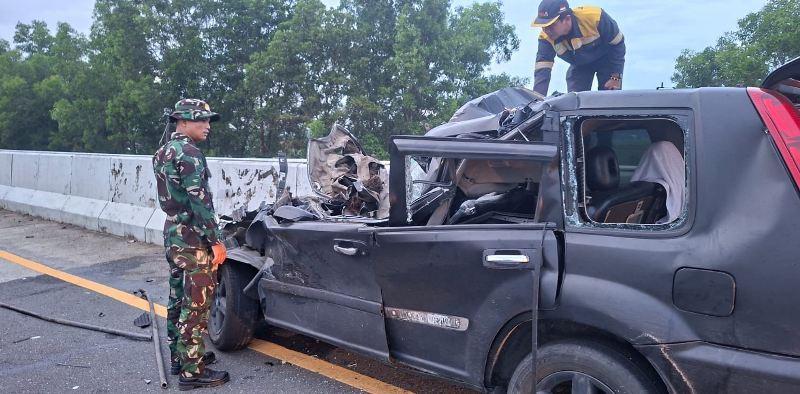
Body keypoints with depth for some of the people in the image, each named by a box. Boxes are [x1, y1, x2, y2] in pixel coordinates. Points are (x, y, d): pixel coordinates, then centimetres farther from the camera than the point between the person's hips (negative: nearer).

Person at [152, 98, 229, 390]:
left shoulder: (163, 152, 13)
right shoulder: (188, 153, -17)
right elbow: (199, 201, -22)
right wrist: (215, 241, -19)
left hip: (172, 235, 10)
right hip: (193, 241, -10)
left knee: (178, 300, 17)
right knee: (196, 306, -4)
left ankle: (179, 357, 29)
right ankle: (192, 372, 3)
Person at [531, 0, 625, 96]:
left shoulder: (595, 17, -38)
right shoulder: (546, 37, -30)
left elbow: (618, 44, -23)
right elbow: (542, 71, -30)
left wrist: (616, 77, -23)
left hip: (607, 59, -3)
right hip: (580, 66, 3)